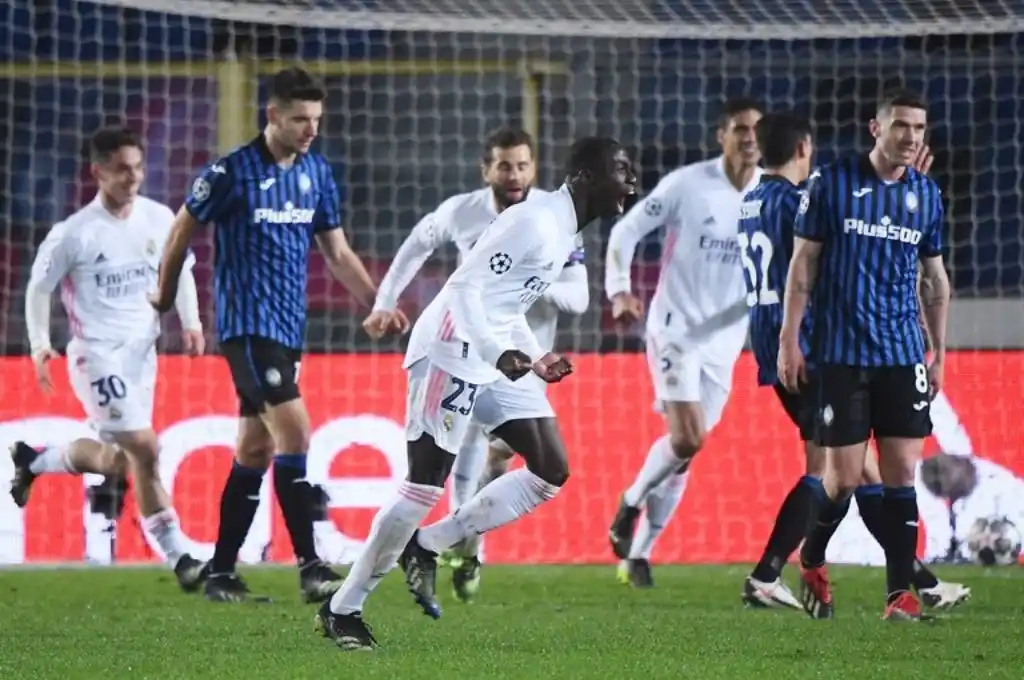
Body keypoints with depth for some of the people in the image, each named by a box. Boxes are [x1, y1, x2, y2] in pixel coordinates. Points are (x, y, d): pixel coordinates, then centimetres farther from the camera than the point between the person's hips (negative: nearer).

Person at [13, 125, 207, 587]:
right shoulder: (74, 233, -12)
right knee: (144, 449, -16)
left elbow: (180, 271, 16)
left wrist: (190, 322, 4)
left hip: (141, 352, 6)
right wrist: (40, 345, -10)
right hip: (97, 354, -6)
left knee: (117, 461, 13)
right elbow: (39, 288, -1)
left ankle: (35, 462, 37)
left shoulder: (159, 219, 0)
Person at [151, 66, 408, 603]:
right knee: (295, 432, -18)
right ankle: (310, 567, -19)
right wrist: (165, 297, 13)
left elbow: (336, 252, 15)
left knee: (255, 450, 10)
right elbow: (183, 228, 3)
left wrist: (378, 304, 4)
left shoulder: (317, 173, 8)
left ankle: (221, 574, 17)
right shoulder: (232, 172, -10)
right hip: (247, 325, -7)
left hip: (288, 328, 7)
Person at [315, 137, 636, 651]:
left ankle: (426, 548, 9)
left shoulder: (565, 233, 16)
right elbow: (467, 288, -22)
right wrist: (499, 353, -33)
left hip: (497, 357, 10)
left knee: (551, 472, 4)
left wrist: (535, 358, 15)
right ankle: (342, 610, -1)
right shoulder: (535, 222, -15)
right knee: (426, 484, -10)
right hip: (453, 351, -10)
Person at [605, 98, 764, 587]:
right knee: (688, 440, -19)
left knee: (684, 452, 6)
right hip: (675, 330, -4)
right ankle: (632, 503, 9)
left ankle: (639, 553, 18)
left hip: (723, 341, 4)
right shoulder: (687, 185, -10)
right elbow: (626, 230, -5)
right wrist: (619, 290, -16)